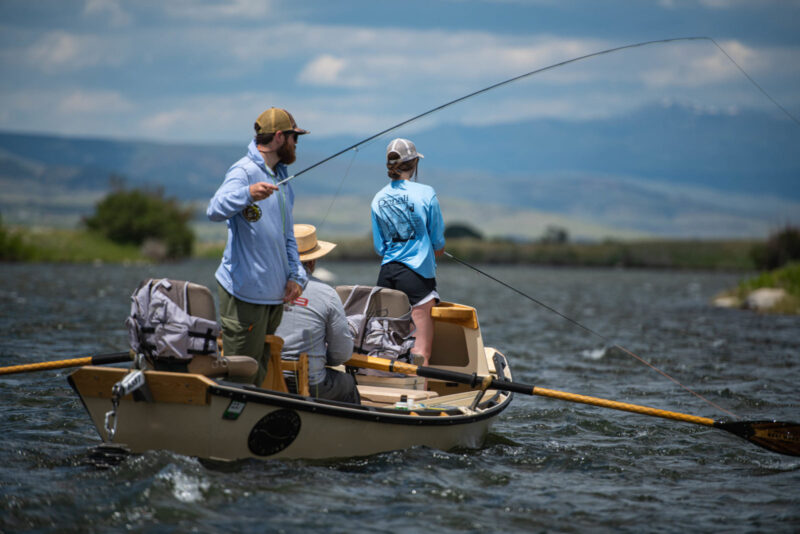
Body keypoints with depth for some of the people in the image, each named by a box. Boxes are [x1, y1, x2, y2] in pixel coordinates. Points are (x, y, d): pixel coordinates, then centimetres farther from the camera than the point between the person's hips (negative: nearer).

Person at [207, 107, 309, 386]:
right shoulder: (243, 171, -11)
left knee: (264, 369, 12)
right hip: (245, 292, -9)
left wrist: (295, 275, 10)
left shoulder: (282, 178, 18)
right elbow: (215, 210, -29)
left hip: (275, 293, 9)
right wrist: (248, 194, -47)